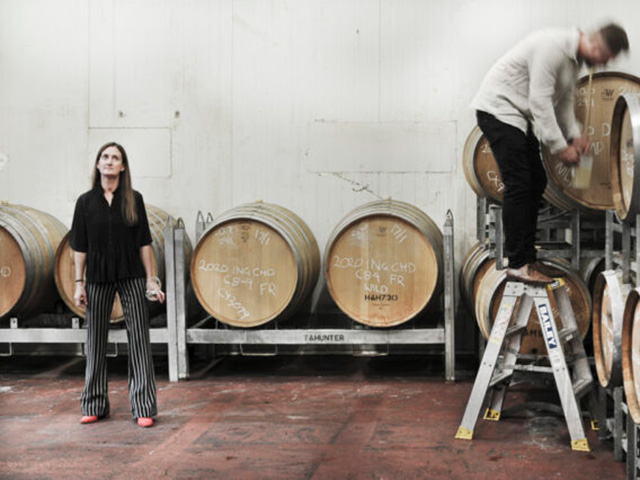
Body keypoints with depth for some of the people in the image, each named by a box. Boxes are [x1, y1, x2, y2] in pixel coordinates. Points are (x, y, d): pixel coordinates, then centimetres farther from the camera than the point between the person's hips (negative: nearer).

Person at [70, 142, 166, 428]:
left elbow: (143, 243, 3)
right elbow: (79, 246, 4)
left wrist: (150, 280, -2)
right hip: (97, 278, 1)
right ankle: (95, 406, 19)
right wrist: (79, 283, -1)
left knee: (138, 339, -3)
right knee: (96, 341, 7)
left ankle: (143, 408, 1)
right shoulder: (86, 201, 3)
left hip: (131, 277, -1)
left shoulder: (133, 199, 2)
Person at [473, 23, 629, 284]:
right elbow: (539, 101, -25)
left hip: (517, 115, 11)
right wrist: (561, 147, -22)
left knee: (536, 182, 9)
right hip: (497, 109, -11)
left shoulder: (574, 58, 8)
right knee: (518, 184, -14)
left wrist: (575, 135, 2)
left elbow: (564, 99, 18)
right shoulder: (552, 47, -23)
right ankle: (517, 264, -11)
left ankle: (528, 258, 13)